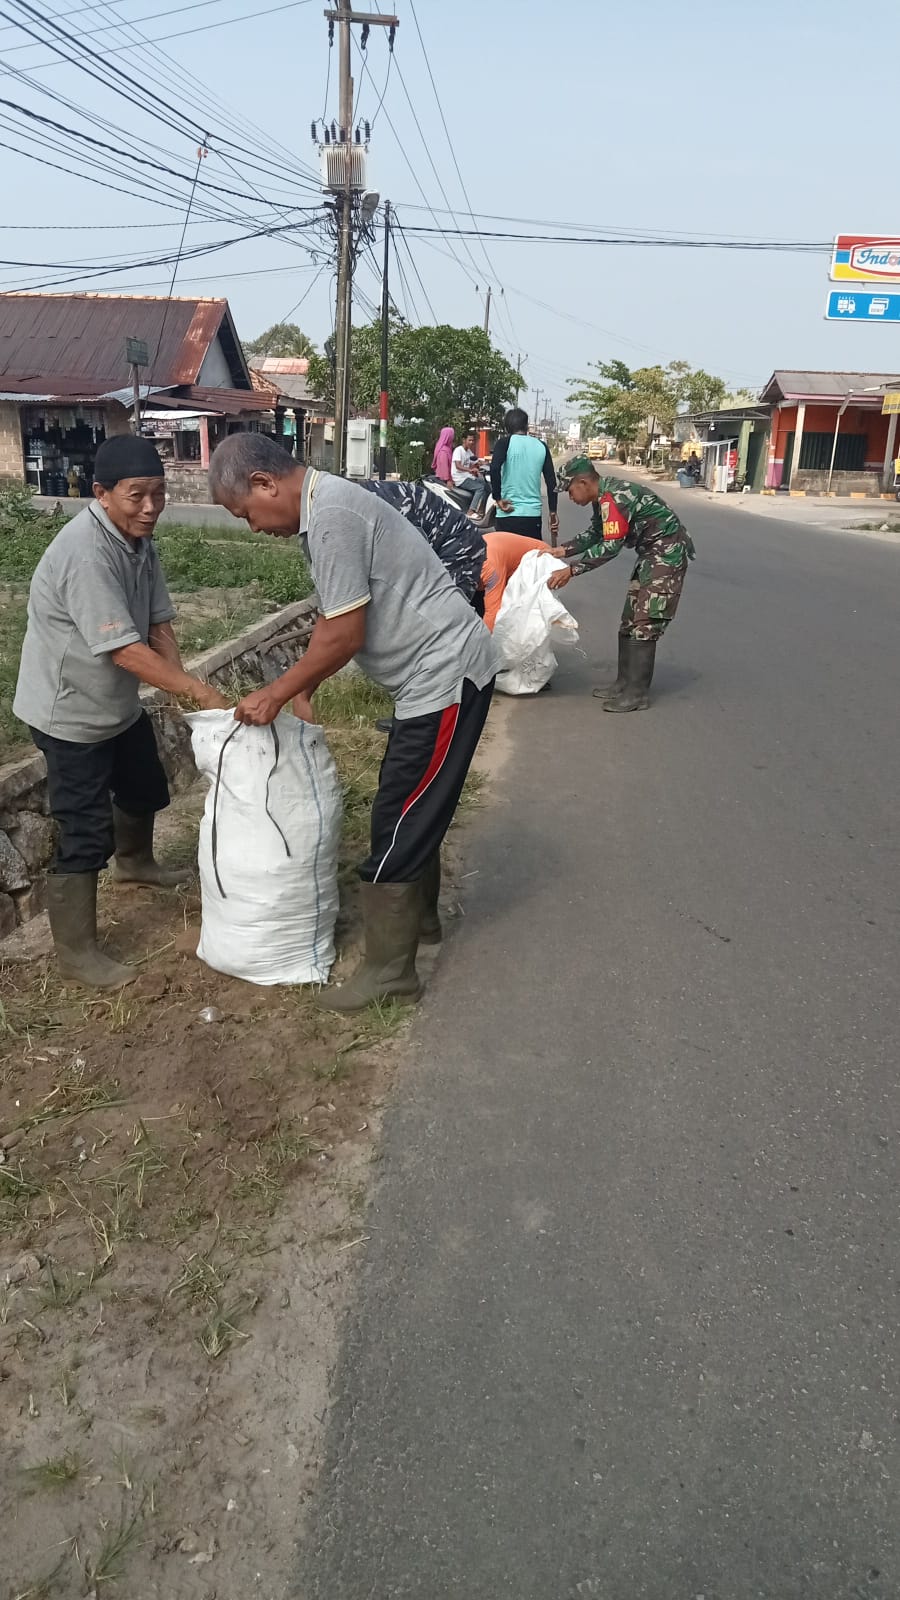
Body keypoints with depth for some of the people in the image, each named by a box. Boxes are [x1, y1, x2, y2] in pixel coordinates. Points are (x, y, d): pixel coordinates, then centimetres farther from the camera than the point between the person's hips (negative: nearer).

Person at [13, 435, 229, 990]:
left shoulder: (140, 539, -1)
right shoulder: (85, 553, -30)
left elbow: (159, 625, 0)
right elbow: (124, 650, -33)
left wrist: (182, 682, -15)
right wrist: (200, 691, -32)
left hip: (119, 703, 9)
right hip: (72, 712, -9)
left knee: (145, 790, 27)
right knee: (86, 833, -5)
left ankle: (135, 864, 56)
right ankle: (77, 954, 8)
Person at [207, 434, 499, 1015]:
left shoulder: (331, 515, -20)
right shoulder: (329, 504, 12)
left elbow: (344, 635, -20)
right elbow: (336, 621, 18)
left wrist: (276, 694, -9)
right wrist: (301, 691, 16)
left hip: (446, 676, -10)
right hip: (441, 669, 10)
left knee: (399, 822, -3)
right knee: (415, 809, 22)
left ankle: (389, 969, 8)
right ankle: (419, 916, 40)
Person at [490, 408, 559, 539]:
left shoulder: (505, 442, 0)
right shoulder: (541, 446, 11)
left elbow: (495, 468, -18)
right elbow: (551, 481, 10)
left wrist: (498, 498, -10)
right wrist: (553, 512, 14)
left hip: (509, 514, -3)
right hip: (534, 514, 3)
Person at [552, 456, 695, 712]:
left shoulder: (614, 497, -24)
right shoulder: (604, 497, 8)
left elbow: (610, 546, -27)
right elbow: (595, 534, 20)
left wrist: (572, 569, -24)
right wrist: (562, 550, 7)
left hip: (669, 551, -11)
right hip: (652, 552, 11)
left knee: (645, 623, -11)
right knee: (630, 620, 11)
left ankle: (636, 694, -9)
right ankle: (625, 683, 17)